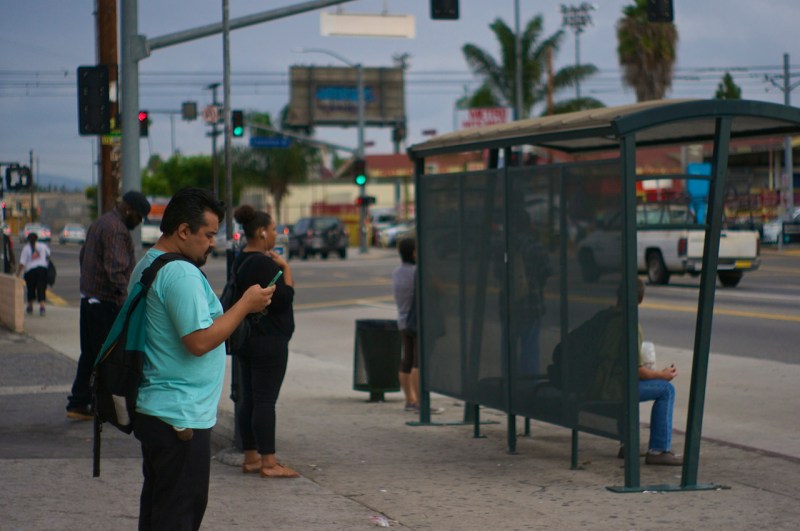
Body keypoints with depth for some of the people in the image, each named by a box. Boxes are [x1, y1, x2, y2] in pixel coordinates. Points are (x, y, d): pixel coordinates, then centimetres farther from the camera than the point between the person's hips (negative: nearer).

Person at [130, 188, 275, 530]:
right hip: (181, 417, -10)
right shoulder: (181, 274, -19)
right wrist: (245, 305, -14)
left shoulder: (147, 266, 14)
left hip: (152, 410, 10)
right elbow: (199, 341, -24)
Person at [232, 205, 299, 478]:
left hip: (246, 339, 10)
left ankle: (251, 458, 16)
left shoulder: (240, 261, 12)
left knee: (249, 399, 11)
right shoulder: (264, 264, -19)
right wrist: (286, 268, -11)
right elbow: (284, 299, -19)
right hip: (269, 340, -10)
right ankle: (268, 462, -5)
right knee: (265, 400, -7)